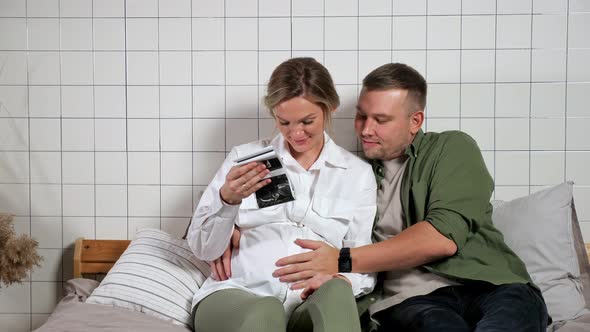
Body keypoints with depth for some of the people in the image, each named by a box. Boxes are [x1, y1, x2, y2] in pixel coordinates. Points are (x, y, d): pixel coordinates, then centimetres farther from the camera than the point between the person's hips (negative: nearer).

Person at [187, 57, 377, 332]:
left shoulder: (358, 173, 12)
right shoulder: (244, 158, 10)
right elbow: (203, 248, 4)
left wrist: (342, 280, -15)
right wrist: (227, 199, -15)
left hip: (310, 305, 1)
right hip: (234, 294, 0)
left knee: (336, 295, -34)